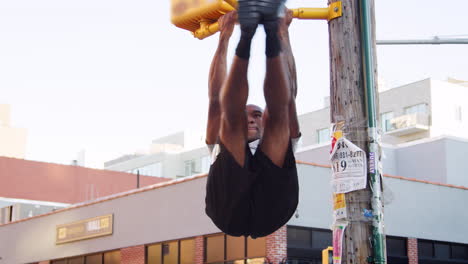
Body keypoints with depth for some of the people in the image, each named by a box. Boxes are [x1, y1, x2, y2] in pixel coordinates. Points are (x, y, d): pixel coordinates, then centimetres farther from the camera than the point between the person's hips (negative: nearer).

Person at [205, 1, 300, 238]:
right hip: (231, 211, 0)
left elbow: (290, 92, 38)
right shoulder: (221, 147, 45)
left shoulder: (278, 148, 44)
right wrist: (224, 37, 39)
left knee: (280, 108, -3)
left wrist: (283, 33, 38)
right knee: (231, 112, -6)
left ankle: (272, 32, -27)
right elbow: (215, 97, 37)